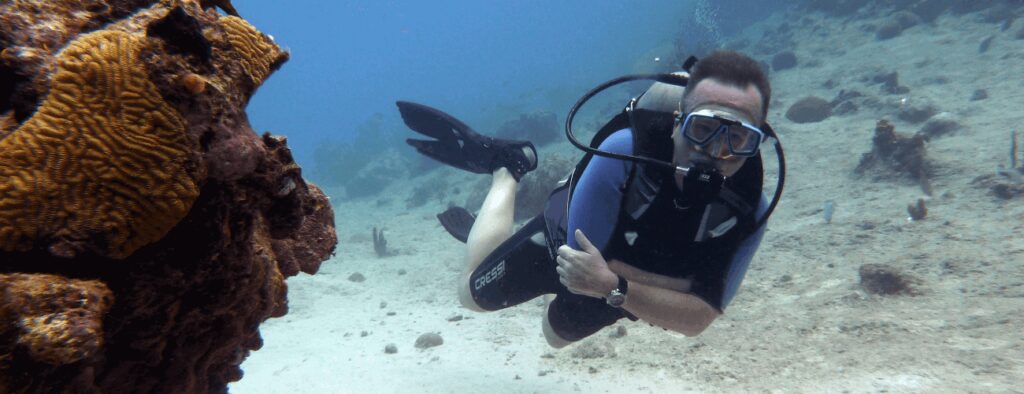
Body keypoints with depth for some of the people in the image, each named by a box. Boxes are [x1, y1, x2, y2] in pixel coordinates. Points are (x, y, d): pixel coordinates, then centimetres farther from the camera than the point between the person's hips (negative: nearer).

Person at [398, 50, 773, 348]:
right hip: (571, 239, -3)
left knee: (556, 334, 32)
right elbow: (585, 255, -33)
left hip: (626, 274, 4)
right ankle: (507, 166, 26)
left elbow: (698, 318, -33)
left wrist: (613, 287, -48)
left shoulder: (749, 209, -33)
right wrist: (689, 284, -37)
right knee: (473, 293, 18)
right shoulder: (625, 150, -41)